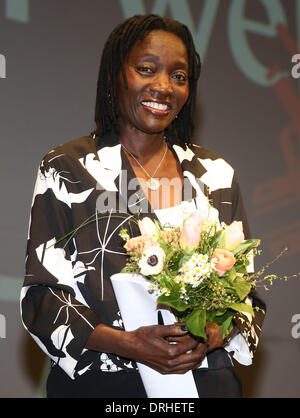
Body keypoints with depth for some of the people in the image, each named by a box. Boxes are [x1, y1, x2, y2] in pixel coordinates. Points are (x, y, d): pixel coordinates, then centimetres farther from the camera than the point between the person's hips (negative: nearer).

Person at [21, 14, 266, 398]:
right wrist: (129, 343, -20)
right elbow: (42, 295, -7)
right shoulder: (66, 171, -3)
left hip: (204, 378, 3)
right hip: (99, 383, -3)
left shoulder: (216, 175, 7)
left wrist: (216, 335, -12)